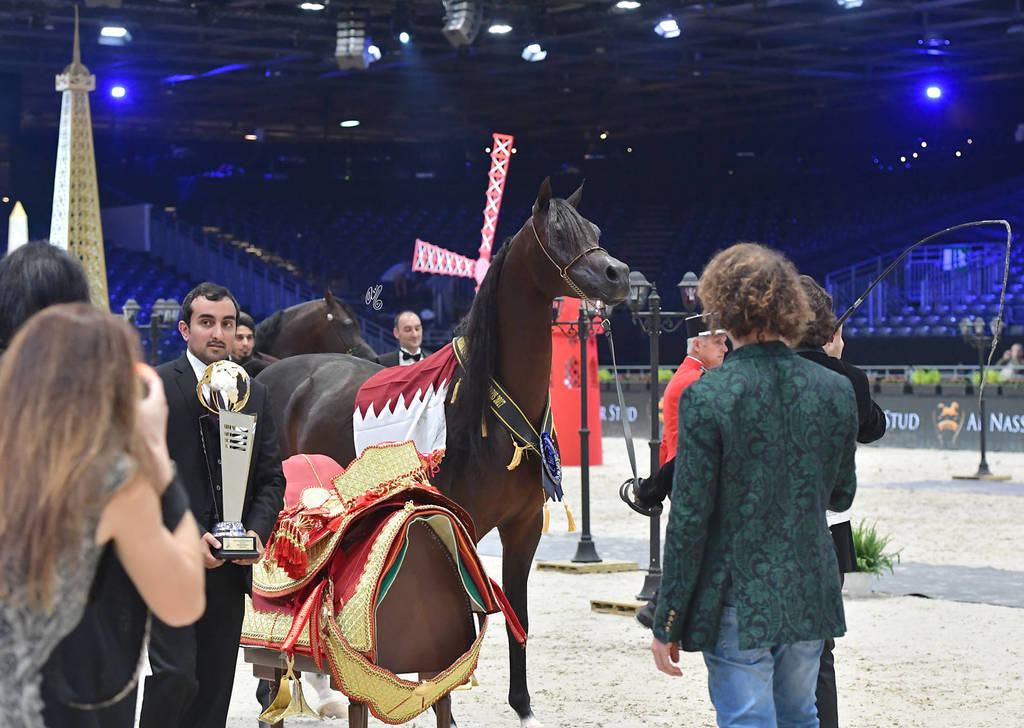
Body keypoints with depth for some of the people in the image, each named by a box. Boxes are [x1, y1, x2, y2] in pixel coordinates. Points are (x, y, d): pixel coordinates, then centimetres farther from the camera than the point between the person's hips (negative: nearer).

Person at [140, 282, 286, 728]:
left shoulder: (256, 394, 14)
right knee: (176, 676, -16)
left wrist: (257, 532, -4)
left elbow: (272, 478, 14)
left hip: (230, 567, 5)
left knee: (215, 688, 9)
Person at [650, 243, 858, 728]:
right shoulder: (836, 391, 0)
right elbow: (841, 497, 11)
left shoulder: (707, 396, -15)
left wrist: (667, 624, -6)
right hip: (811, 598, 5)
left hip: (738, 606, -5)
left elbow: (689, 519, -13)